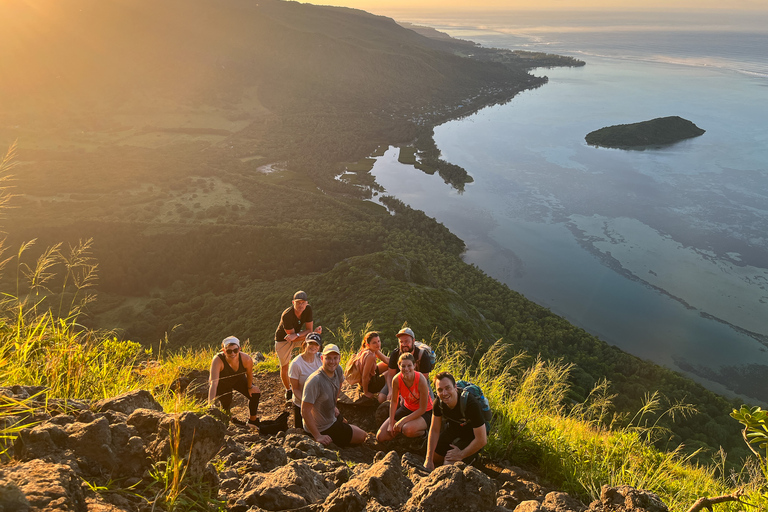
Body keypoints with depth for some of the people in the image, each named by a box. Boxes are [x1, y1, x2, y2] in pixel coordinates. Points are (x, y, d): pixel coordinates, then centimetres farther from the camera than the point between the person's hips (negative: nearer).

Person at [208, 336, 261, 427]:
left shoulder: (246, 359, -33)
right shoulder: (218, 360, -41)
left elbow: (249, 374, -10)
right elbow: (213, 383, -50)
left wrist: (250, 387, 2)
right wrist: (210, 404, -58)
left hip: (238, 379, 3)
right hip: (221, 383, -3)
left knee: (255, 394, -5)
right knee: (226, 405, -12)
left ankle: (253, 420, 20)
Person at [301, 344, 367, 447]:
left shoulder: (338, 370, -9)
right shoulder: (314, 381, -34)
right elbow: (305, 411, -32)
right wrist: (318, 436, -30)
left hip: (332, 416, 9)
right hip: (323, 428, -9)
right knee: (361, 436, 1)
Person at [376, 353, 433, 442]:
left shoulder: (421, 380, -30)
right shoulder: (396, 380, -19)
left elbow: (423, 409, -23)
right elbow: (394, 402, -3)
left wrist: (403, 420, -23)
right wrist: (391, 424, -9)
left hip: (424, 413, -5)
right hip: (406, 408, 5)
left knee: (408, 430, -38)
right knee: (380, 437, -3)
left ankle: (423, 431, -4)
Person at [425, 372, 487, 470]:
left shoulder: (471, 404, -36)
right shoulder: (439, 402, -19)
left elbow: (482, 440, -30)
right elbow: (434, 430, -7)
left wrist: (461, 455, -19)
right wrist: (429, 460, -10)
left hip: (472, 437, -6)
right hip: (453, 432, 6)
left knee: (449, 464, -19)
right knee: (433, 457, 8)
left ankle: (471, 458, 8)